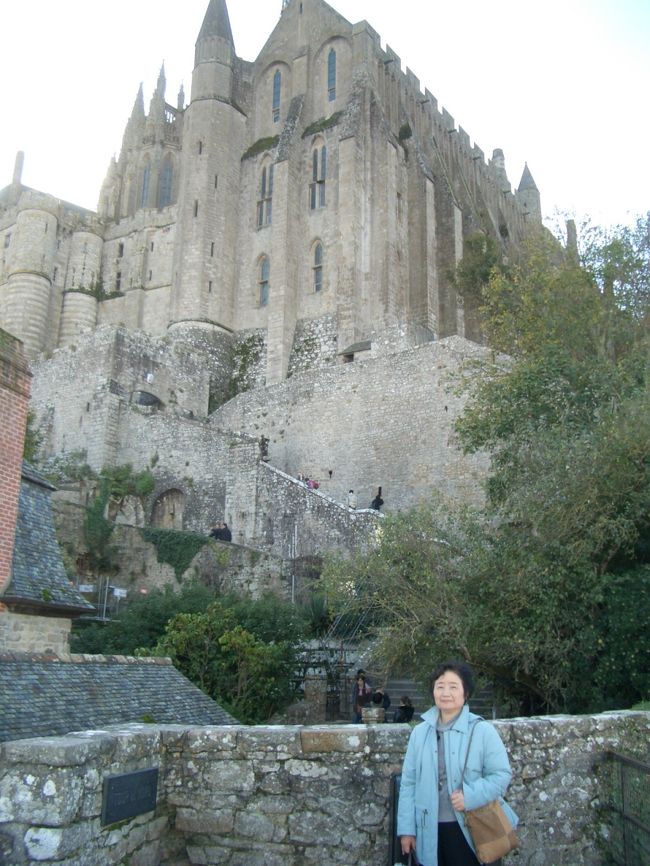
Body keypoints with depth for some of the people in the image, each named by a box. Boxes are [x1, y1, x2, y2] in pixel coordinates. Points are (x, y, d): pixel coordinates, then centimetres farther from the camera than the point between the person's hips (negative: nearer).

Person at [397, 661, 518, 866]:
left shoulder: (482, 730, -6)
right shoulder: (420, 732, 4)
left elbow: (501, 774, -7)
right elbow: (408, 782, 7)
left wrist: (470, 796, -20)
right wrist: (406, 828, 4)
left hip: (470, 830, -3)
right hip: (430, 831, 3)